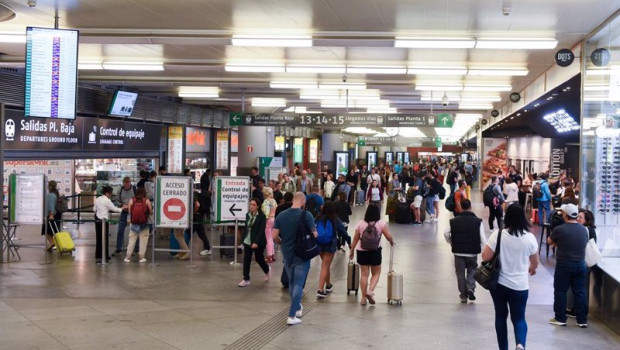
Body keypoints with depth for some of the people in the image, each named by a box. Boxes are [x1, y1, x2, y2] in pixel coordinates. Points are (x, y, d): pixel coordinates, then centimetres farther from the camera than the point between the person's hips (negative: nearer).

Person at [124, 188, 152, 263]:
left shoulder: (131, 200, -1)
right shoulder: (146, 201, -5)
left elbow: (129, 211, -2)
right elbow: (151, 212, -3)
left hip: (133, 223, 2)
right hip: (144, 224, -2)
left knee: (132, 239, 10)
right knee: (143, 240, 7)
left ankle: (128, 257, 11)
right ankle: (141, 257, 8)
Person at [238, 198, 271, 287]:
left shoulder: (261, 216, -12)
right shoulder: (248, 215, 4)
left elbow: (262, 230, -17)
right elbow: (246, 228, 11)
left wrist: (256, 242, -25)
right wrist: (243, 240, 11)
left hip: (258, 242, -5)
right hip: (247, 241, 5)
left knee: (259, 259, 10)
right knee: (246, 260, 1)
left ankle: (267, 270, 40)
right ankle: (246, 279, 7)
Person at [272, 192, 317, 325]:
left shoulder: (281, 215, -1)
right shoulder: (306, 215, -13)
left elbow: (274, 235, -2)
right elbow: (314, 234, -12)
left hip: (287, 254, 5)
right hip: (302, 254, -5)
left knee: (291, 283, 20)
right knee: (298, 285, -1)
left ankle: (297, 308, 36)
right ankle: (292, 316, -5)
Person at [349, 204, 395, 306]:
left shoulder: (361, 224, 1)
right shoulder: (381, 223, -6)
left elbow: (355, 238, 4)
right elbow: (388, 236, -8)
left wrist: (352, 251, 15)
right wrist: (392, 242, 14)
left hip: (362, 251, 2)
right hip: (375, 251, -2)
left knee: (364, 274, 9)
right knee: (376, 273, 14)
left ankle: (363, 298, 11)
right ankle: (370, 290, -8)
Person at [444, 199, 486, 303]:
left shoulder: (454, 221, -3)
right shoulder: (478, 221, -7)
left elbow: (446, 234, -4)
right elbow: (482, 238, -10)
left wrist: (451, 243, 14)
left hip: (458, 252, 0)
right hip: (473, 252, 0)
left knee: (460, 273, 12)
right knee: (472, 271, 19)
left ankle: (463, 295, 15)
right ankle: (470, 288, -1)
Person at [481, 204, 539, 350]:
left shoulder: (498, 234, -13)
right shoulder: (530, 238, -7)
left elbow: (485, 257, -12)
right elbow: (535, 262, 6)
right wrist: (532, 268, 30)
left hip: (499, 283, 0)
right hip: (520, 286, 0)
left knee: (501, 316, 17)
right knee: (519, 317, 10)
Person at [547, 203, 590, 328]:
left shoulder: (560, 229, -15)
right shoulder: (584, 230, -1)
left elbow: (549, 241, 1)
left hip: (563, 265, -4)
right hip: (580, 264, 4)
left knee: (560, 291, 8)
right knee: (580, 292, 9)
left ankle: (560, 318, 13)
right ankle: (582, 320, 12)